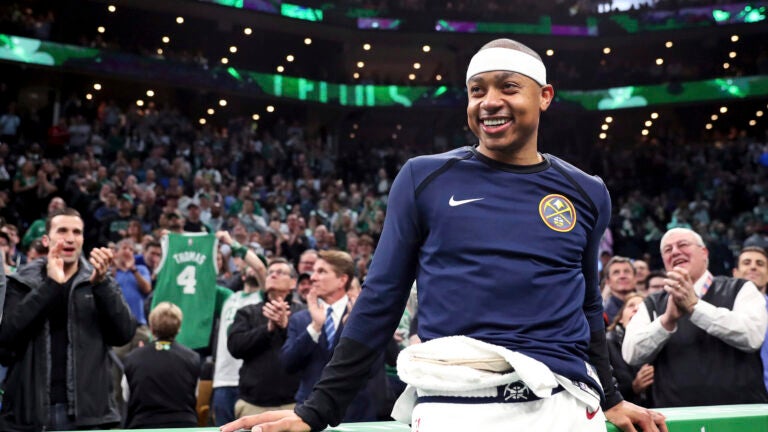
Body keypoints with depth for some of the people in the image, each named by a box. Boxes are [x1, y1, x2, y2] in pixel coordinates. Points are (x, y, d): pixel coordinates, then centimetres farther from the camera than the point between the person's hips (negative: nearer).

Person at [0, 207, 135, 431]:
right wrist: (51, 284, -14)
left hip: (87, 413, 0)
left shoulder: (100, 282, 9)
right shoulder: (21, 282, 8)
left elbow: (124, 334, -4)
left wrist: (100, 283, -16)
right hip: (29, 412, 0)